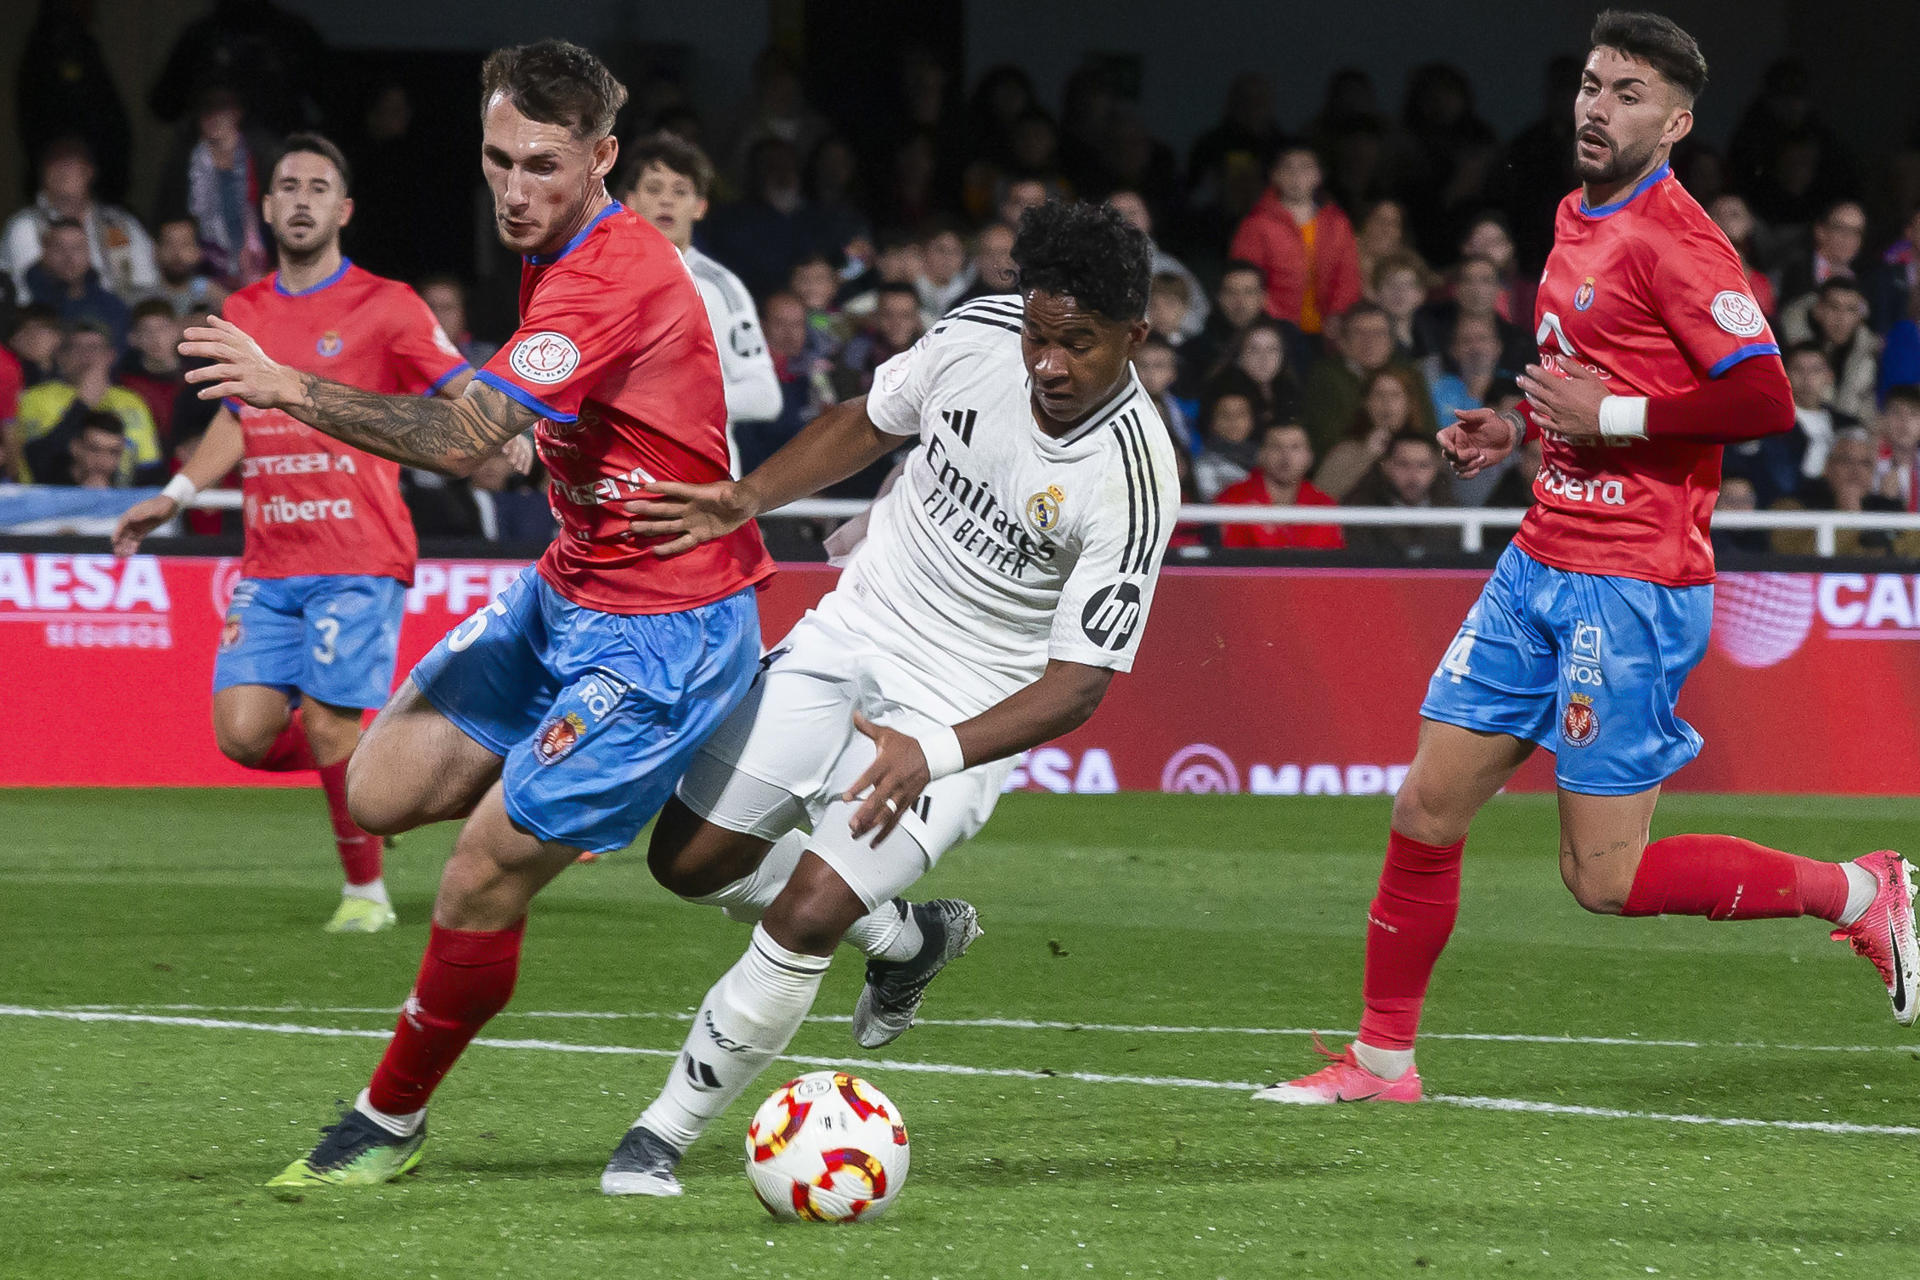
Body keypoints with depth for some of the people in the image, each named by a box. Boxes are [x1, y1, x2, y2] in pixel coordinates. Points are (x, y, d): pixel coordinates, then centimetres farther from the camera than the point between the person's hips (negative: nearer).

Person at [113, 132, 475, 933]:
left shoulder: (385, 308, -2)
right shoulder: (243, 315, 14)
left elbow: (469, 395, -5)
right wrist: (176, 495, 20)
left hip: (359, 558, -5)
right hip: (270, 562, 5)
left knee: (327, 725, -12)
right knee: (244, 732, -8)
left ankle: (365, 890, 6)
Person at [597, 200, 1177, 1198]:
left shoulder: (1132, 481, -26)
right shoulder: (978, 336, -12)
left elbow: (1079, 684, -23)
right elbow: (868, 423, 9)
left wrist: (933, 755, -37)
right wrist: (746, 500, -5)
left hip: (970, 709, -6)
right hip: (851, 635, 6)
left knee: (807, 917, -19)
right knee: (689, 859, 5)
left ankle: (667, 1133, -1)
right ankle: (907, 937, 28)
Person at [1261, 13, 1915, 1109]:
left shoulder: (1674, 240, -15)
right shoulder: (1578, 220, 13)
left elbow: (1766, 401, -22)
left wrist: (1609, 416, -20)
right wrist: (1521, 426, 13)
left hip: (1633, 584, -8)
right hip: (1544, 564, 8)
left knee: (1606, 880, -6)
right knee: (1429, 809, 6)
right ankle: (1384, 1059, 17)